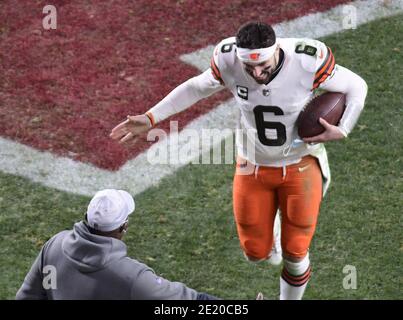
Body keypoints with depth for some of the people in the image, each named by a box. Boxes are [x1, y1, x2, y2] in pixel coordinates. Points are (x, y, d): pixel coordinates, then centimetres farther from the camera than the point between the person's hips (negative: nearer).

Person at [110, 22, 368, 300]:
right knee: (255, 251, 8)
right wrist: (150, 118, -4)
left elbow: (356, 86, -13)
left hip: (300, 166, -2)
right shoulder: (229, 60, -22)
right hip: (253, 166, 2)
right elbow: (198, 87, -2)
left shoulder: (308, 62, -29)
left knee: (295, 253, 6)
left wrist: (342, 131, -27)